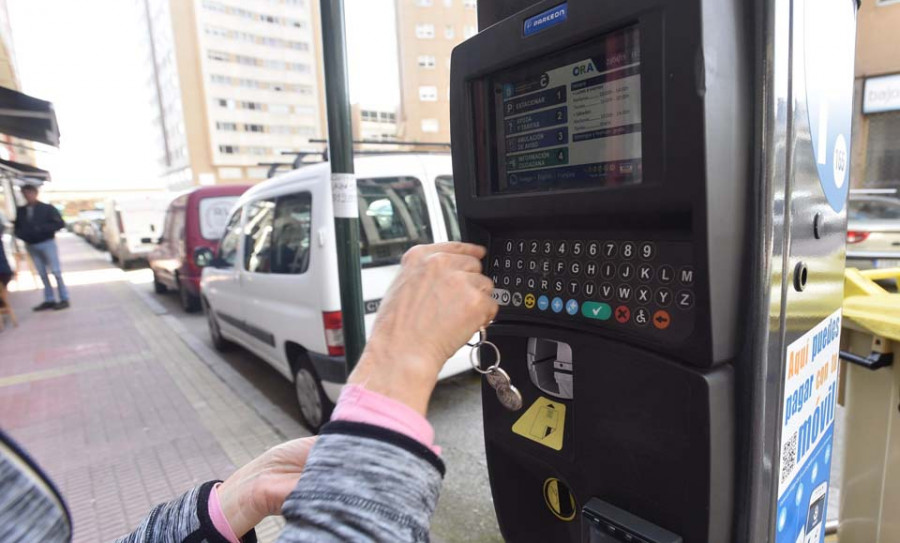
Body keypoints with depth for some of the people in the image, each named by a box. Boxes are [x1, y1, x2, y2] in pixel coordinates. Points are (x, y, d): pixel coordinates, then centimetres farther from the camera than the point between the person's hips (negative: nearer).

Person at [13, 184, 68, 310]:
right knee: (42, 274, 7)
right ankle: (49, 300, 12)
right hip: (31, 246, 5)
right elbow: (17, 227, 16)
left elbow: (60, 223, -9)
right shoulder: (20, 211, 9)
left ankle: (64, 299, 1)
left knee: (56, 272, -3)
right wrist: (22, 234, -6)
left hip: (47, 243, -5)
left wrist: (42, 228, -19)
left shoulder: (47, 208, -3)